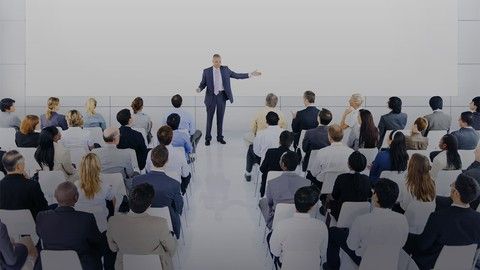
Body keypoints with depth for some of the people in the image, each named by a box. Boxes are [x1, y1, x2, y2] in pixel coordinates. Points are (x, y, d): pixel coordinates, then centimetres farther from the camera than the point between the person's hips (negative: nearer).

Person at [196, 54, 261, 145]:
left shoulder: (225, 69, 3)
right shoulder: (206, 71, -2)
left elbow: (237, 75, 6)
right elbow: (203, 83, 3)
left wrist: (250, 75, 1)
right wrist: (199, 89, -19)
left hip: (222, 96, 2)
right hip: (211, 96, -2)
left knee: (220, 117, 9)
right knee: (209, 118, 3)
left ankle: (220, 137, 20)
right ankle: (208, 138, 13)